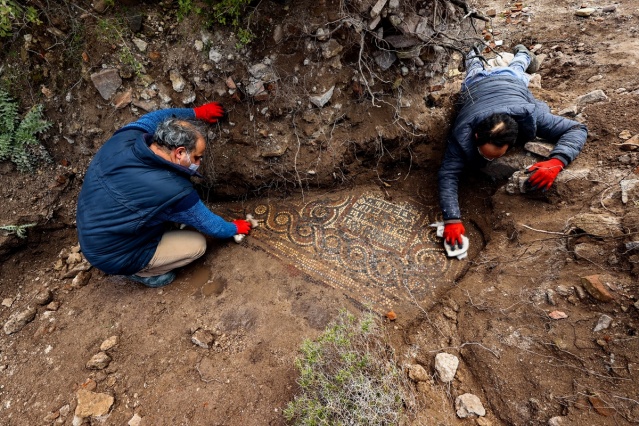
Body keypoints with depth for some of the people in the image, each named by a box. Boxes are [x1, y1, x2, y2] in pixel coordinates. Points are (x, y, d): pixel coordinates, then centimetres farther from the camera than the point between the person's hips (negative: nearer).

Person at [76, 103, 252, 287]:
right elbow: (209, 225, -17)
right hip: (114, 258, -7)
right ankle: (141, 272, 13)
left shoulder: (125, 136, -17)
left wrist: (197, 112, 16)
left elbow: (158, 117, 6)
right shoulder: (173, 191, -34)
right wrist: (235, 228, 3)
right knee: (197, 244, -4)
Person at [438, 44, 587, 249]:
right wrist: (452, 219, -69)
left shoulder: (530, 116, -48)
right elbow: (448, 174, -56)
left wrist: (556, 162, -60)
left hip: (510, 81, 1)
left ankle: (522, 54, 67)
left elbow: (578, 129, -38)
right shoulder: (463, 134, -53)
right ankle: (475, 56, 63)